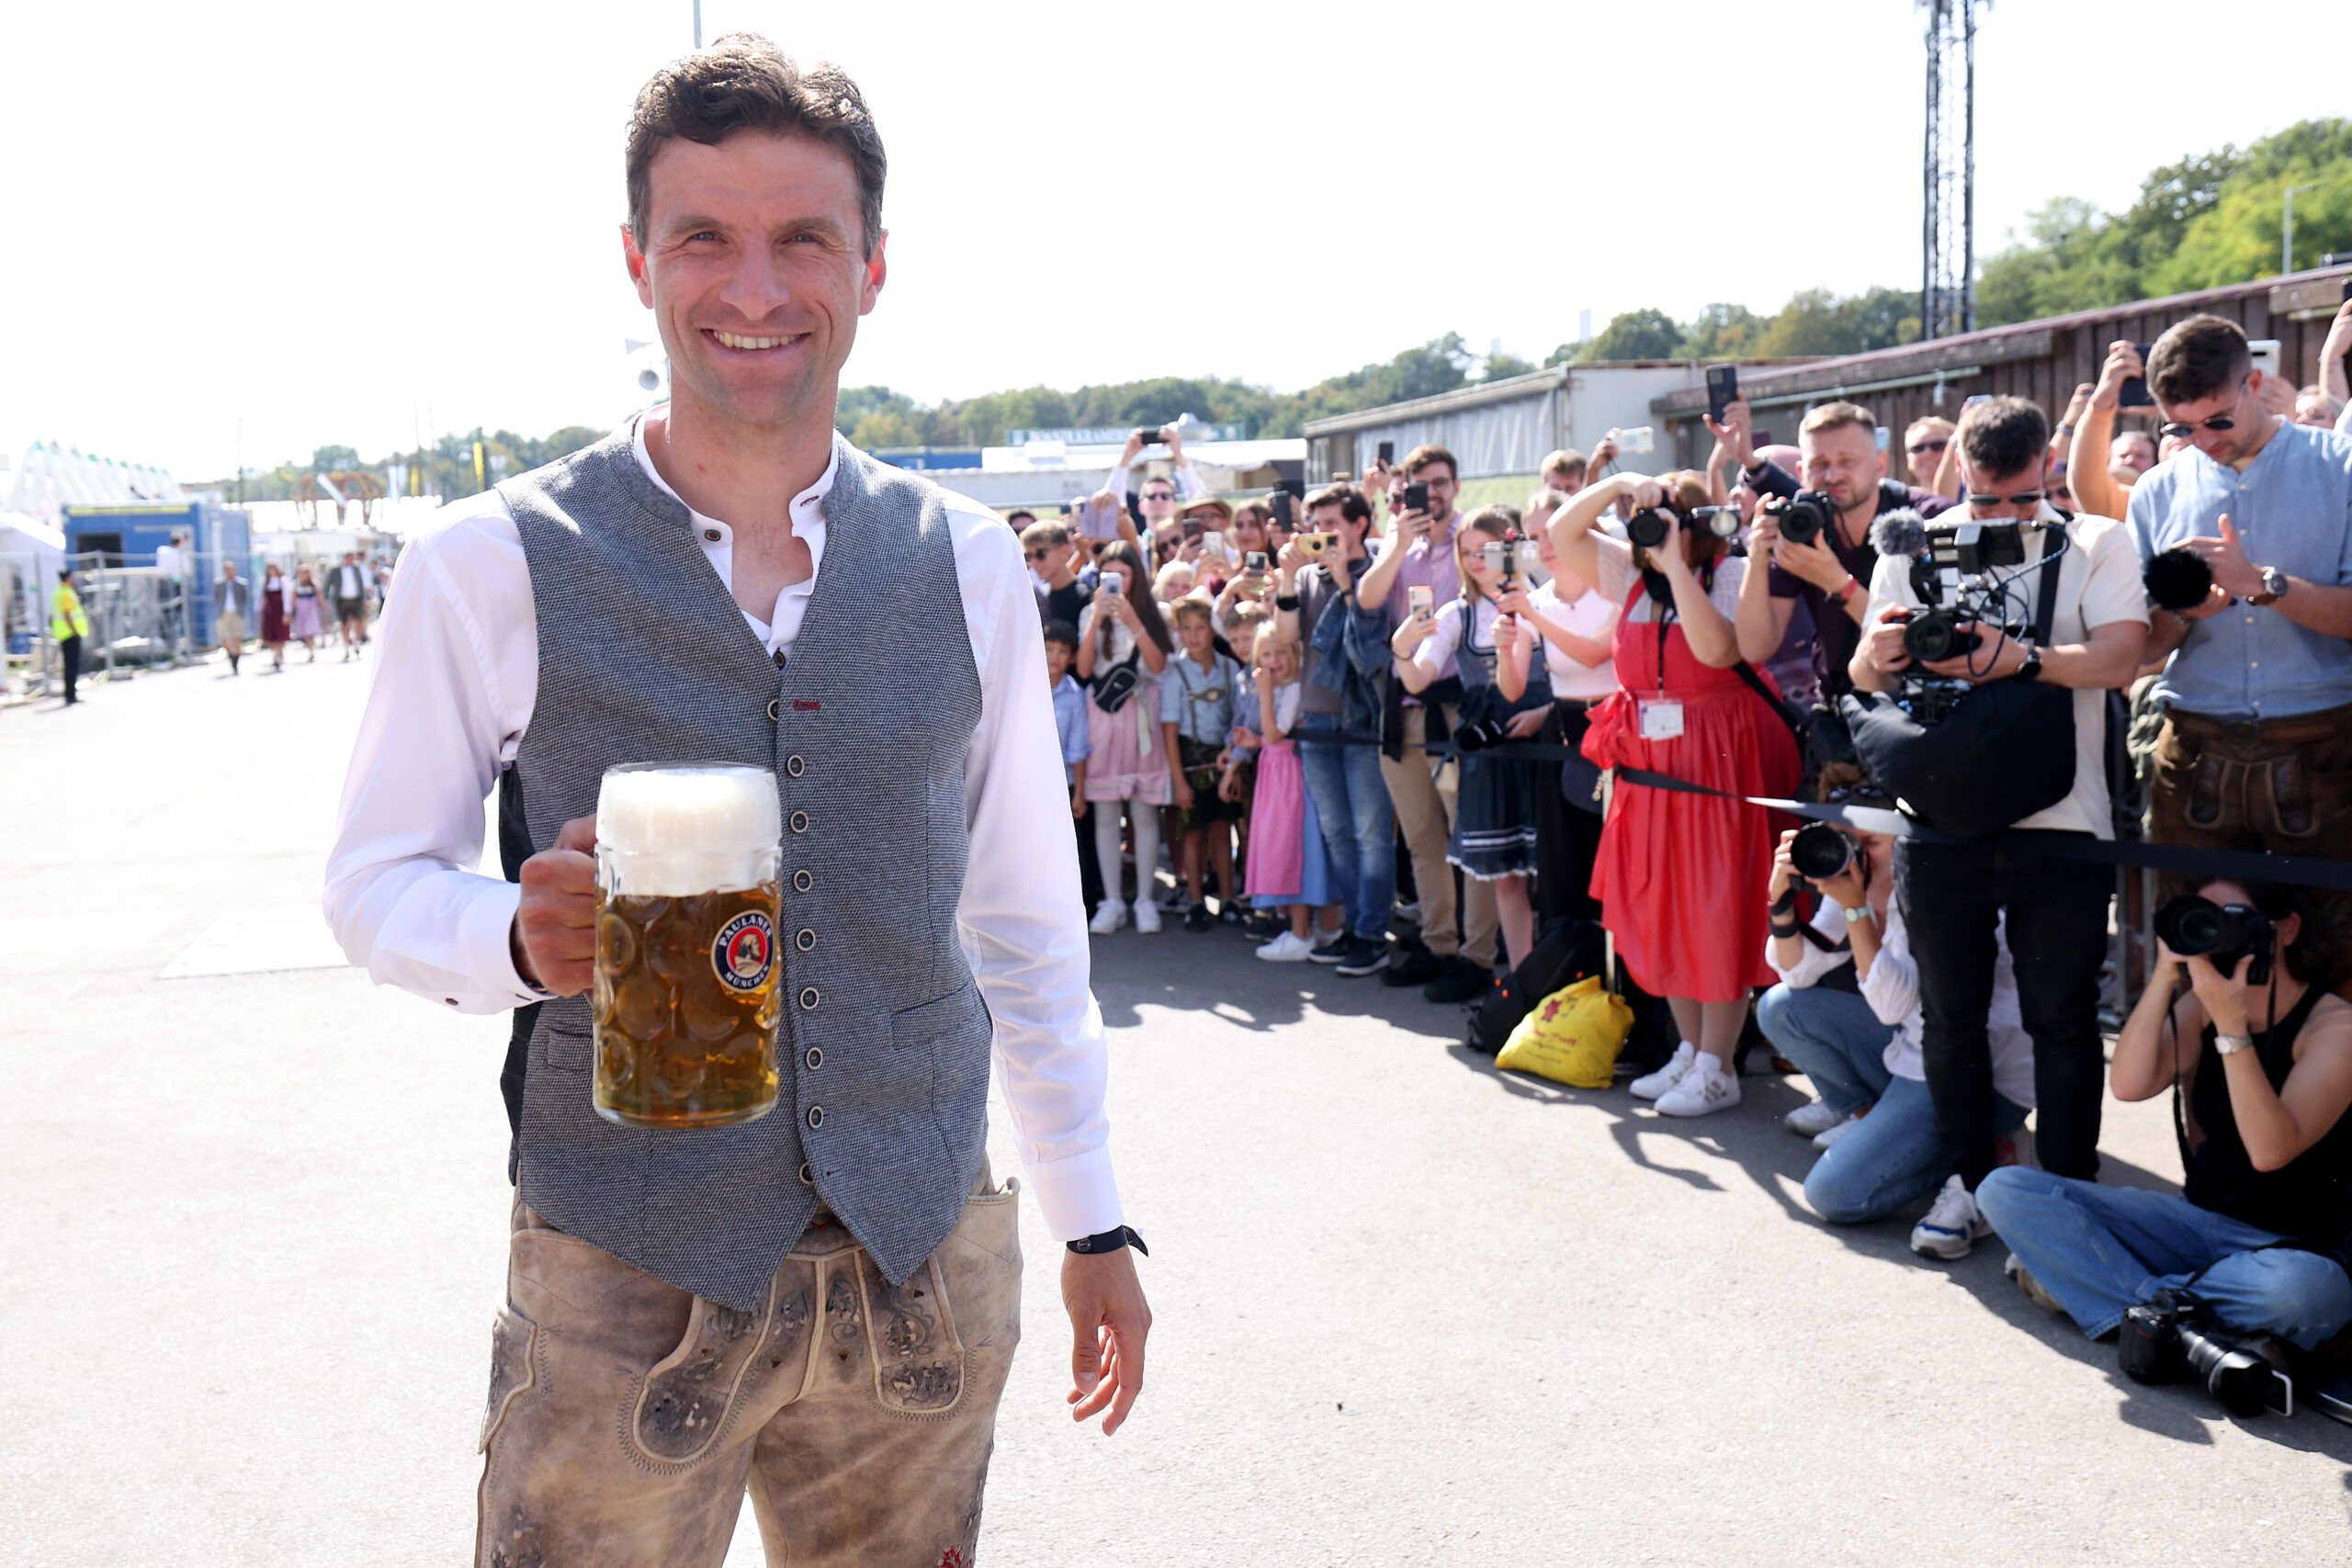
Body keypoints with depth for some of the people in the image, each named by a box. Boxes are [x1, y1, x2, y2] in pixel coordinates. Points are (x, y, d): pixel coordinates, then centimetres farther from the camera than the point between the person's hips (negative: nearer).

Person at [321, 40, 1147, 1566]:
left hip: (930, 1258, 3)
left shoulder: (970, 564, 1)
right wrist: (519, 935, -22)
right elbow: (374, 878, 1)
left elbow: (1028, 909, 7)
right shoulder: (495, 565, -7)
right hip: (624, 1280, -2)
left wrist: (1093, 1220, 9)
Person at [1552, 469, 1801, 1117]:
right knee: (1662, 913, 11)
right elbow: (1561, 532, 9)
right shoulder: (1632, 575, 9)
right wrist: (1619, 483, -3)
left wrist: (1677, 566, -22)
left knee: (1717, 914, -3)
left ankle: (1716, 1069, 4)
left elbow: (1717, 650, -25)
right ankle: (1689, 1050, 23)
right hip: (1648, 767, 7)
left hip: (1718, 765, -6)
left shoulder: (1734, 575, -9)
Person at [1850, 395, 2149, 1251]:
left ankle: (2067, 1189, 15)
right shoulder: (1913, 551, 9)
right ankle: (1970, 1176, 23)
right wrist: (1880, 652, -18)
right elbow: (1864, 679, 6)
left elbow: (2118, 658, -11)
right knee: (1951, 1012, 10)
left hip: (2059, 824, -2)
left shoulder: (2096, 545, 4)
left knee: (2062, 1018, 4)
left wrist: (2022, 658, -28)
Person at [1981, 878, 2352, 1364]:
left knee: (2304, 1290, -44)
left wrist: (2231, 1024, -29)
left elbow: (2270, 1150, -24)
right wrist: (2165, 978, -17)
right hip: (2195, 1220, 5)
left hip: (2289, 1246, -5)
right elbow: (2128, 1085, -10)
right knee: (2006, 1189, -12)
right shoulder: (2201, 1003, 7)